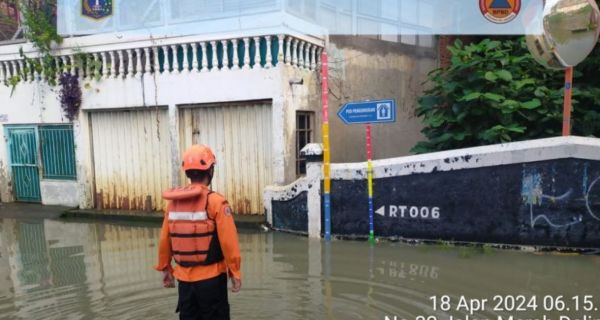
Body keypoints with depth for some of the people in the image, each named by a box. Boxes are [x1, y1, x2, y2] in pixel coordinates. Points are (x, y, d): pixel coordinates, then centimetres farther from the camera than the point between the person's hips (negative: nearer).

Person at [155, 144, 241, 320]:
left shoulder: (173, 202, 0)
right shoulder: (215, 201, -15)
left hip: (184, 278, 5)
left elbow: (164, 240, 3)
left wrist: (165, 268, 17)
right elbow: (228, 242, -17)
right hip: (211, 278, -5)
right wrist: (235, 272, -6)